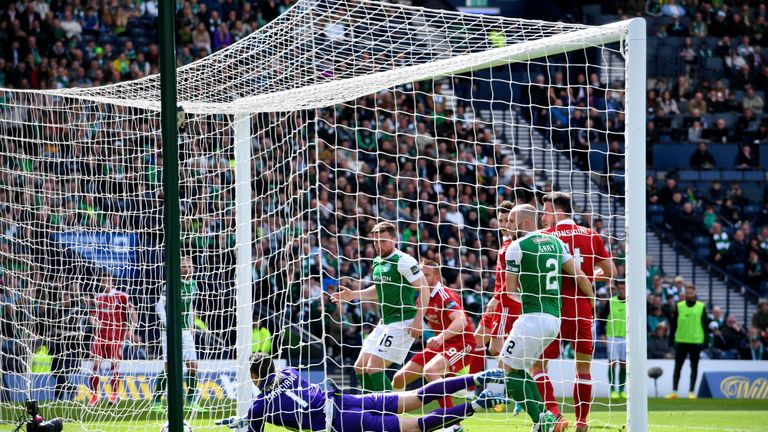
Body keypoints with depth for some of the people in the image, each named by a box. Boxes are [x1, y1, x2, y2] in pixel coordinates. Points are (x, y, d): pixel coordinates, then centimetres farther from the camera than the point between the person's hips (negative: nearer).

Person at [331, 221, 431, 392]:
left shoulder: (404, 261, -12)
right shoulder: (377, 262, 14)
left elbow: (424, 289, -15)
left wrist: (418, 320, -22)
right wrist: (353, 295, 19)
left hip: (402, 323, -9)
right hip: (385, 321, 9)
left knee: (373, 368, -16)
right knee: (360, 367, 8)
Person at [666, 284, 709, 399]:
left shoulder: (701, 307, 2)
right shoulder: (679, 306, 4)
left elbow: (705, 324, 4)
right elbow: (674, 323, 6)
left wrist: (705, 340, -1)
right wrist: (671, 337, 2)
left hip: (696, 341, -1)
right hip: (681, 341, 1)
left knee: (694, 367, 3)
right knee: (678, 366, 2)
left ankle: (691, 392, 8)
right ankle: (674, 391, 5)